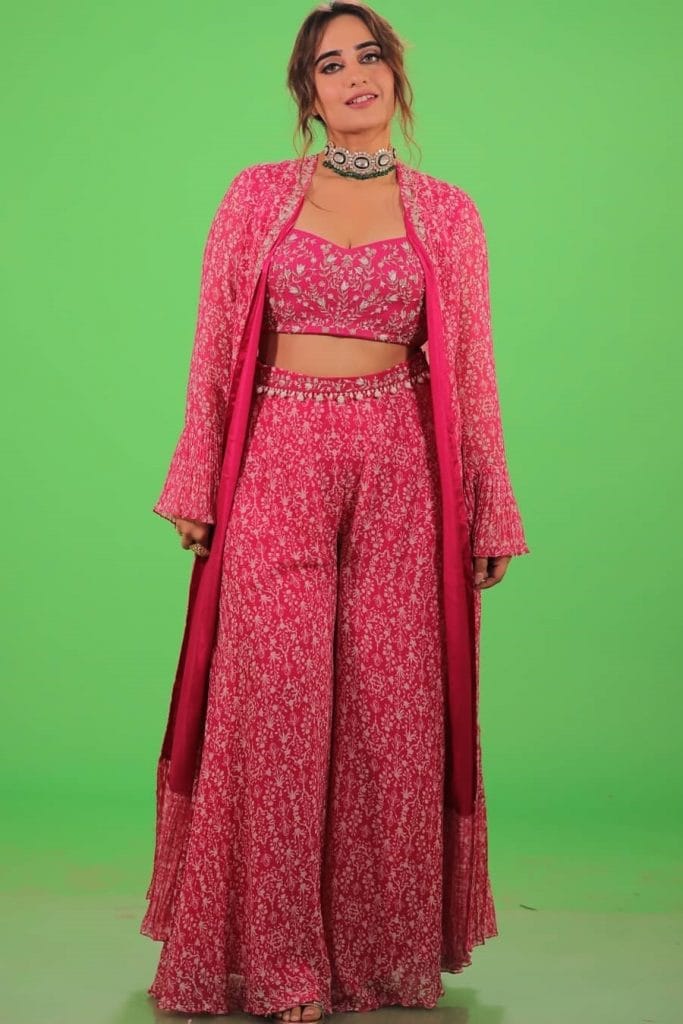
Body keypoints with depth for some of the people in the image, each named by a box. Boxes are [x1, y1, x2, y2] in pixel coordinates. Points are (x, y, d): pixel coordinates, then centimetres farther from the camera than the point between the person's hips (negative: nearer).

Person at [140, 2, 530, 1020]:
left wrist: (490, 515, 4)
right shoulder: (257, 196, 6)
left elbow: (471, 368, 7)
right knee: (274, 706, -1)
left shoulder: (447, 212, 7)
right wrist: (195, 488, -1)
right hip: (279, 464, 0)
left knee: (392, 709, 3)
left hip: (400, 474, 1)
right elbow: (215, 349, 5)